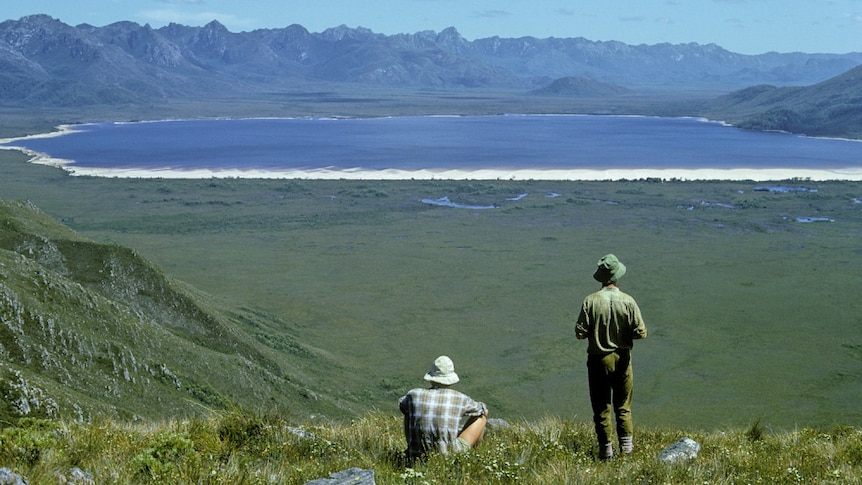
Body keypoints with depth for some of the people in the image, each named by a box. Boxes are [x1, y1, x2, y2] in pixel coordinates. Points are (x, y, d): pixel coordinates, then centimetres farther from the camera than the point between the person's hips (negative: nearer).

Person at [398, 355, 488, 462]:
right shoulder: (460, 399, -8)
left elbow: (401, 404, 22)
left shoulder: (414, 394, -4)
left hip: (418, 456, 2)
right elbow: (484, 411, 14)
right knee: (482, 416, 14)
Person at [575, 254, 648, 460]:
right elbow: (640, 332, -9)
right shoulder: (628, 301, -9)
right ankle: (626, 445, 11)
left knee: (601, 406, 7)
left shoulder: (591, 301, -13)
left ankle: (606, 449, 8)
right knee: (623, 406, 15)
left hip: (598, 359, -1)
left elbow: (580, 332, -13)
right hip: (622, 358, 1)